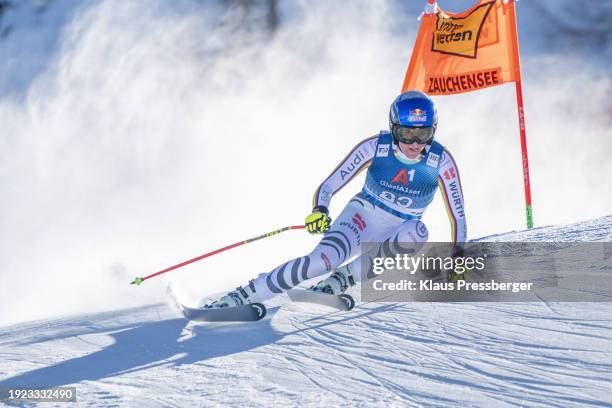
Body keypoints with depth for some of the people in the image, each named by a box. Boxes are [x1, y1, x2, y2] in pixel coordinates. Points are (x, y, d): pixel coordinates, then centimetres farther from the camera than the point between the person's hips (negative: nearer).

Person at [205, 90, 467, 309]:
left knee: (418, 232, -36)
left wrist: (458, 258, -14)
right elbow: (329, 186, -14)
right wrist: (319, 211, -34)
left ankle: (345, 276, -26)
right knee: (325, 258, -32)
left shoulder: (440, 160, -16)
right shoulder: (375, 147, -16)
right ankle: (243, 295, -23)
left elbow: (457, 213, -7)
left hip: (396, 236, 2)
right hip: (363, 216, -1)